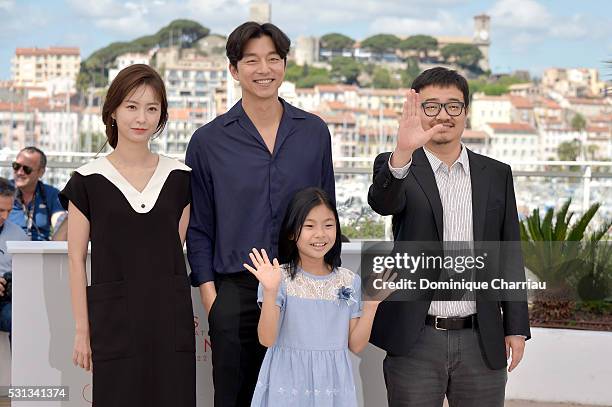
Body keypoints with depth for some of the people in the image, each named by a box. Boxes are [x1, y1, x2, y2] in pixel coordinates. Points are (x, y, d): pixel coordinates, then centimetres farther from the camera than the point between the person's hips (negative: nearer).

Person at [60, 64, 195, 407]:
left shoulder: (178, 177, 6)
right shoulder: (89, 180, -1)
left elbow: (179, 247, 10)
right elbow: (77, 258, 0)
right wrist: (83, 328, -3)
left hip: (170, 313, 2)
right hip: (115, 314, -2)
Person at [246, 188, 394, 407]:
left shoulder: (350, 281, 2)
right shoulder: (281, 278, -8)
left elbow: (356, 345, 3)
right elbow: (267, 339, -14)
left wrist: (371, 305, -8)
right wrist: (270, 292, -25)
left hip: (332, 383, 3)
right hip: (288, 383, -3)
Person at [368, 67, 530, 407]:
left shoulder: (497, 175, 8)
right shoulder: (395, 166, 0)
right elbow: (383, 202, -24)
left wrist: (516, 327, 6)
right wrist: (402, 154, -42)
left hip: (482, 341, 2)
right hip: (415, 341, -2)